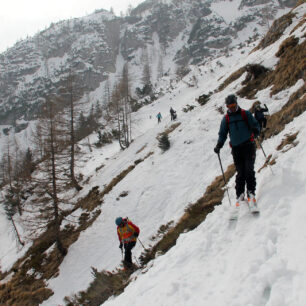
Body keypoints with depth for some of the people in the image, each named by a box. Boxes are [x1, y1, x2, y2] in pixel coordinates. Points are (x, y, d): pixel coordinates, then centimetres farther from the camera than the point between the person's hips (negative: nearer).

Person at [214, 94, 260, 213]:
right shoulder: (226, 119, 11)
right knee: (240, 172, -1)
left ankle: (251, 192, -3)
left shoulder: (246, 114, 4)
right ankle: (240, 194, 8)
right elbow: (223, 133, 15)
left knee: (249, 170, -11)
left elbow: (255, 125, 4)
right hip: (236, 149, 2)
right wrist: (219, 146, 0)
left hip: (248, 145, -2)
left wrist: (255, 133, -19)